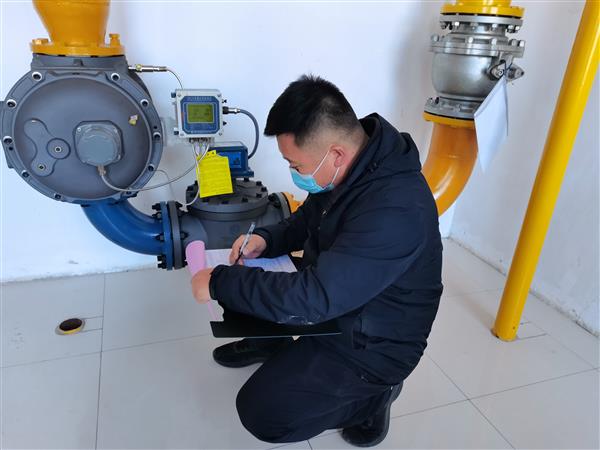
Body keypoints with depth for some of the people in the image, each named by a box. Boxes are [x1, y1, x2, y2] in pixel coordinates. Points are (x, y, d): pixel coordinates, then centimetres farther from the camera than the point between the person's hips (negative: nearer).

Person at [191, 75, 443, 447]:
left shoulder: (395, 211, -37)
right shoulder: (347, 166, -9)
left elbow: (312, 299, -37)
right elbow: (310, 219, 10)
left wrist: (219, 283, -27)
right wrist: (267, 239, -8)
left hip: (370, 343, -8)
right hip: (330, 291, 8)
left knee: (261, 411, -11)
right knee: (248, 270, 4)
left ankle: (373, 392, 7)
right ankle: (270, 342, 27)